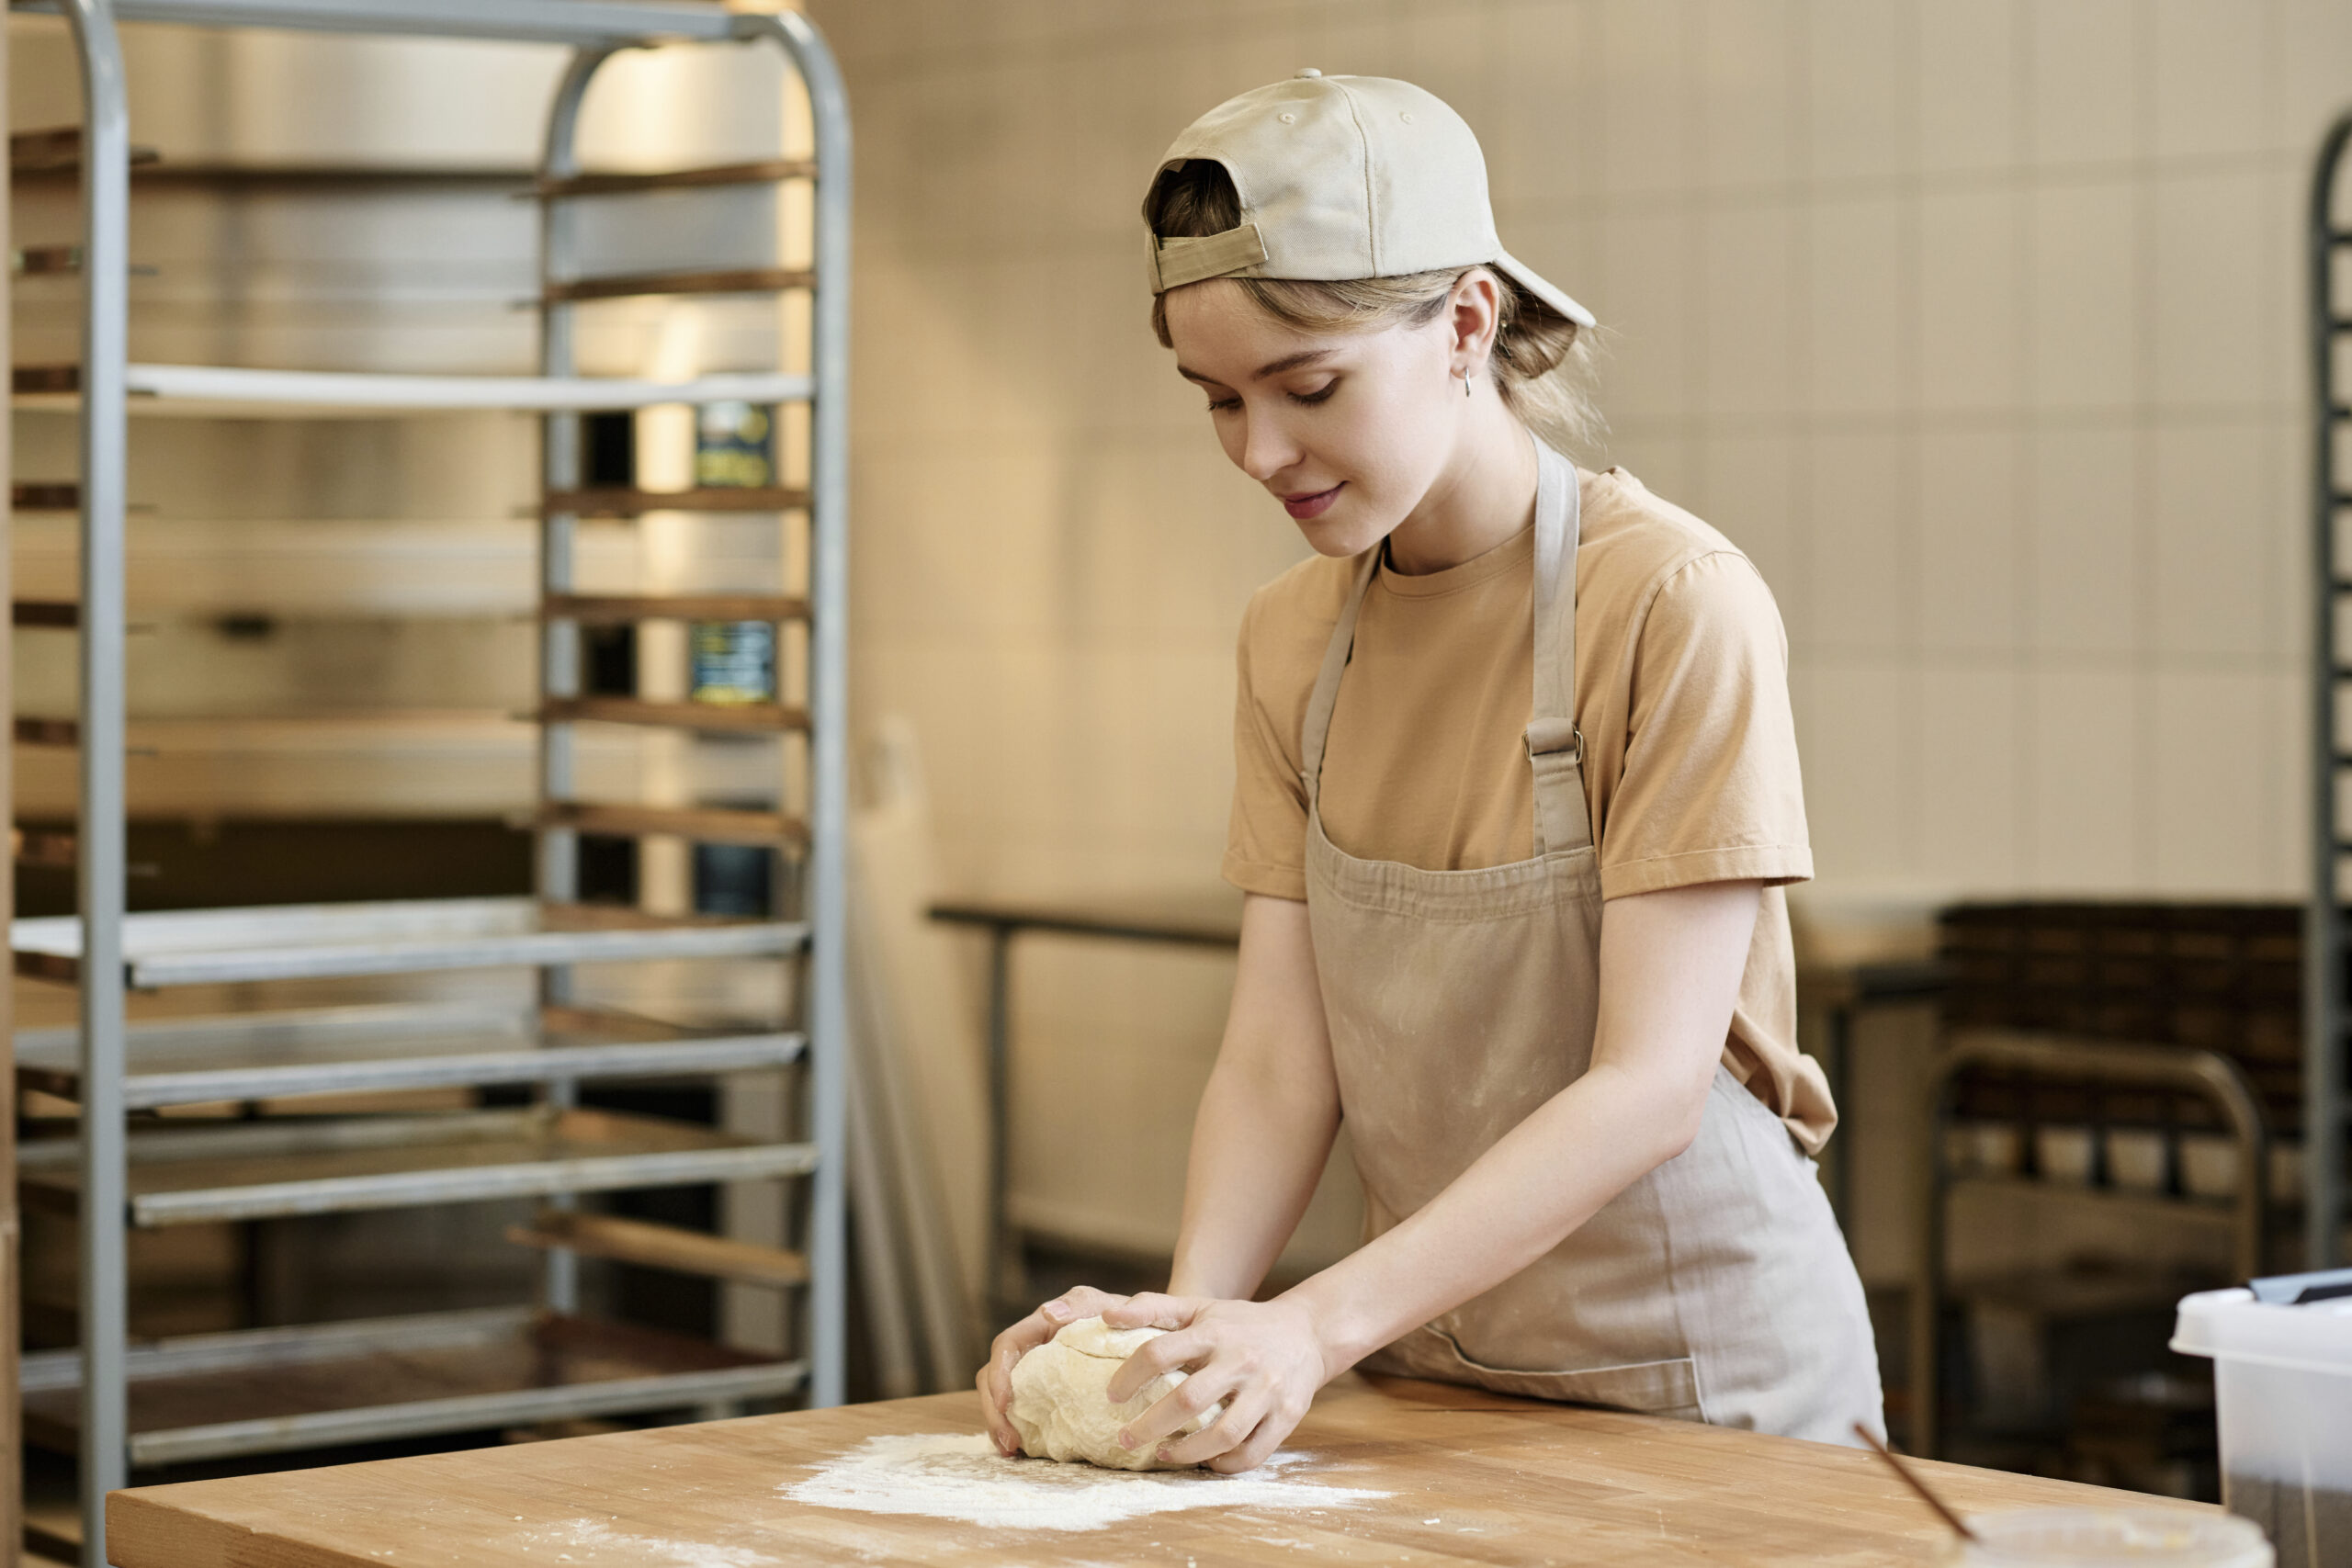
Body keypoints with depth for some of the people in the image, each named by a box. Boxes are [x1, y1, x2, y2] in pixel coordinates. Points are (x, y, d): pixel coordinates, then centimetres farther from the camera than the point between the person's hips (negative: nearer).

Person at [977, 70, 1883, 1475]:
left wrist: (1324, 1322, -27)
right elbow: (1280, 1052, -1)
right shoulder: (1291, 638, 5)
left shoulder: (1674, 603, -15)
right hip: (1431, 1375, 5)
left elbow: (1649, 1087, -20)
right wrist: (1193, 1310, -18)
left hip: (1698, 1379, -5)